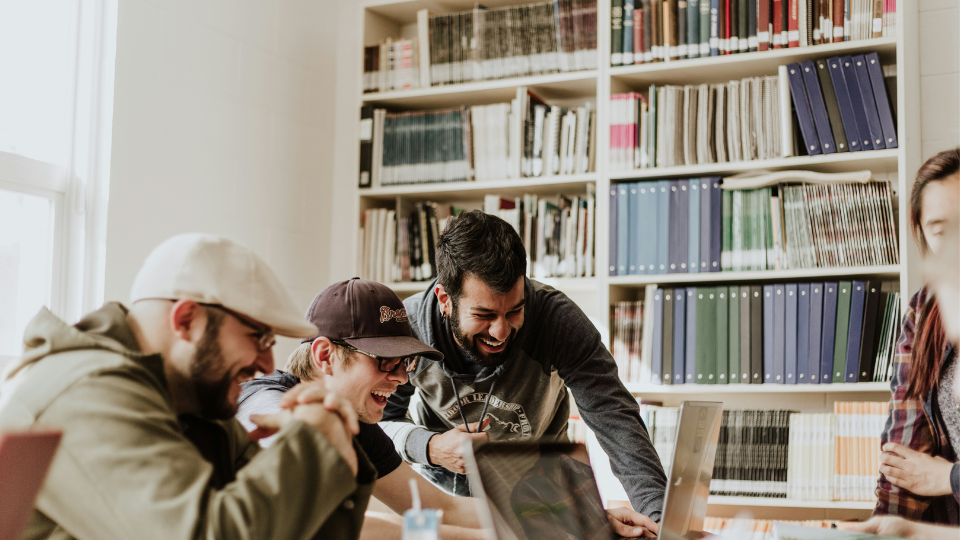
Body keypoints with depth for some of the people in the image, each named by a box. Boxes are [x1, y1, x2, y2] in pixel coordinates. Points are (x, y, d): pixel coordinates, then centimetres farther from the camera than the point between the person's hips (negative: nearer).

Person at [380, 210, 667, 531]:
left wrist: (658, 512, -44)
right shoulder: (406, 327, -22)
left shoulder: (558, 319, -26)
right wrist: (430, 447, -30)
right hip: (444, 490, 0)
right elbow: (380, 420, -9)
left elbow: (614, 417, -30)